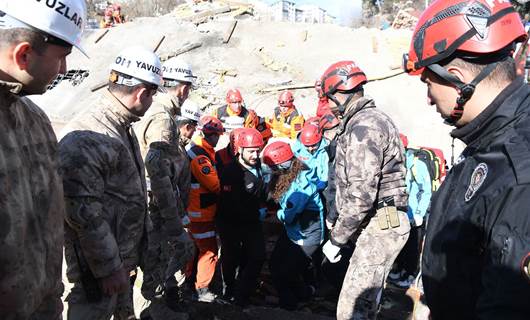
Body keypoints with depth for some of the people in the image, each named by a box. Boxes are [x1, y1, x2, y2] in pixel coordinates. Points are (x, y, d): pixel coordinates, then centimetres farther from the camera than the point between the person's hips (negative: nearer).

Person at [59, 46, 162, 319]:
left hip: (124, 254, 9)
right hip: (99, 265, -9)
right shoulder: (86, 138, -26)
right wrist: (109, 268, -20)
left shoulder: (121, 127, 8)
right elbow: (84, 214, -27)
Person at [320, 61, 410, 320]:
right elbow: (340, 178, 17)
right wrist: (333, 218, 12)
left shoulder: (363, 127, -18)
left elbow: (361, 195, -24)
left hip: (379, 226, -11)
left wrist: (336, 239, -15)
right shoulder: (363, 121, 17)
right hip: (375, 224, 11)